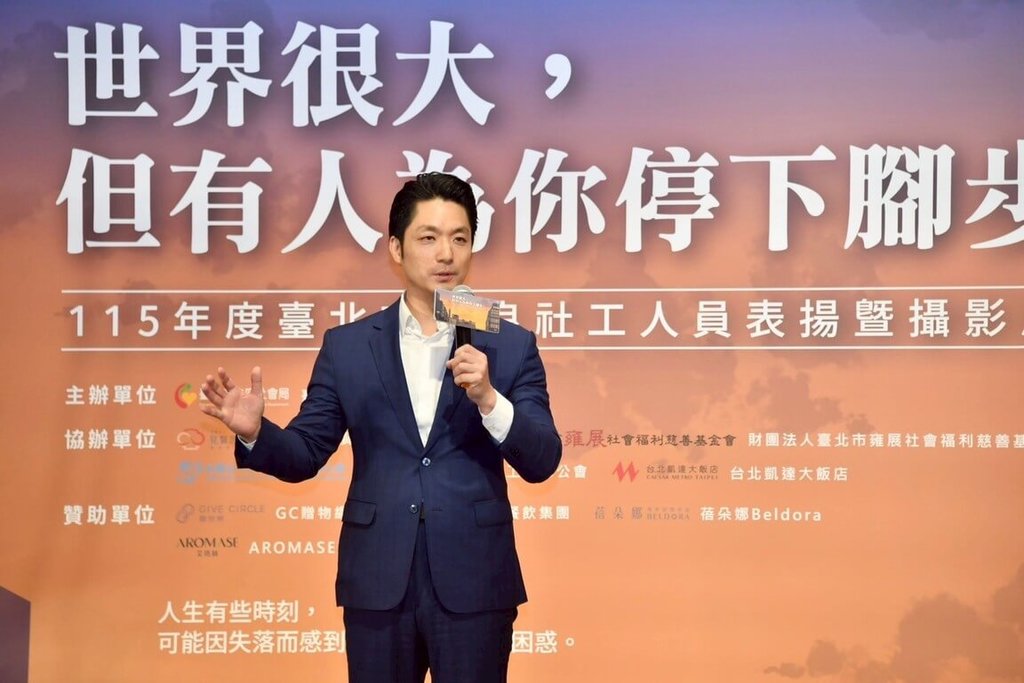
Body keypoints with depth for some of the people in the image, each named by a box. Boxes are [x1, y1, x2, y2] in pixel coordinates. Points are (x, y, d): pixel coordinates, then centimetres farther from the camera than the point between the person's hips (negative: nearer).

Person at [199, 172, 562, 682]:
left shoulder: (511, 346, 3)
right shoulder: (347, 346, 6)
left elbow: (542, 462, -3)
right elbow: (306, 454, 6)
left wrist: (488, 398, -19)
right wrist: (256, 433, -14)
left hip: (473, 585, -1)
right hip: (378, 584, 1)